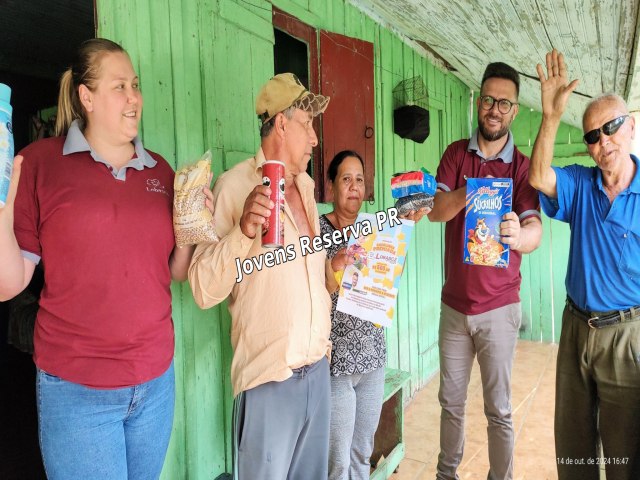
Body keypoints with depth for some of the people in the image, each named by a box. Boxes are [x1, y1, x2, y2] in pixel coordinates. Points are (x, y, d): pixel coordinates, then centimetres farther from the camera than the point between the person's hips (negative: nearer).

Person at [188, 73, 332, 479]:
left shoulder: (305, 186, 11)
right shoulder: (236, 185, -12)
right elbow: (205, 290, -17)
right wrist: (243, 229, -29)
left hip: (318, 370, 7)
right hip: (270, 381, -6)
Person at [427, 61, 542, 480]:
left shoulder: (523, 167, -4)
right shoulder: (456, 154, 3)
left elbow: (535, 233, -18)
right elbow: (435, 210, -12)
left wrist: (517, 235, -41)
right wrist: (471, 191, -32)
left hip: (499, 307, -2)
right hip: (454, 303, 2)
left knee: (499, 409, 8)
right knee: (451, 401, 16)